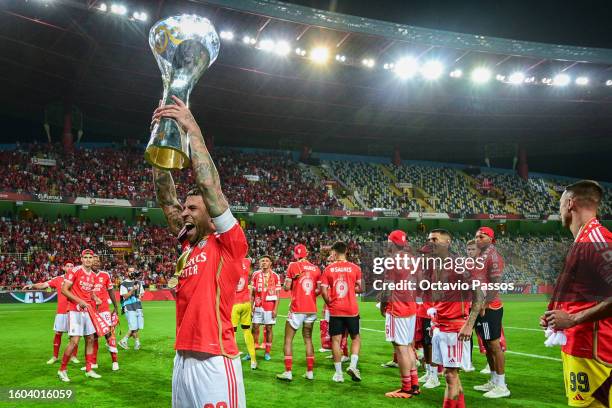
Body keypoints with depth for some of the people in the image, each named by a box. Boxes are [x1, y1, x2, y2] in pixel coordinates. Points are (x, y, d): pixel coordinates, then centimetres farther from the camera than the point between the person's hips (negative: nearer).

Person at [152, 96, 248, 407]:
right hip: (182, 360, 8)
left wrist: (192, 130, -13)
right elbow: (166, 198, 9)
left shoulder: (230, 244, -5)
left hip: (214, 364, -7)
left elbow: (209, 186, -15)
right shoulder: (189, 245, 13)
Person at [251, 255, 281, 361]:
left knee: (269, 328, 4)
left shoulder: (275, 276, -1)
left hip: (270, 306, -2)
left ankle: (267, 353, 12)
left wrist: (275, 309, -6)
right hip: (258, 306, 2)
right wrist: (251, 306, 2)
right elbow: (252, 292, 9)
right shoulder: (256, 274, 5)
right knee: (255, 328, 2)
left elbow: (277, 295, 0)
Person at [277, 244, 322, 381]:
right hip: (312, 309, 4)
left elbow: (287, 287, -5)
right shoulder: (316, 269, 6)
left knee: (288, 339, 5)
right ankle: (310, 372, 16)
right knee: (308, 339, 15)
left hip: (297, 309, -4)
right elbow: (319, 290, 7)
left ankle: (288, 372, 2)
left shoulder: (293, 266, -6)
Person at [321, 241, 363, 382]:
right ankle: (353, 365, 0)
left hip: (335, 311, 0)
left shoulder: (328, 269, -2)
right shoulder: (355, 268, -2)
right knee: (355, 337, 17)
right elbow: (361, 288, -2)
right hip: (352, 309, 0)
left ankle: (338, 373, 8)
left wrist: (329, 303, 10)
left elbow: (323, 291, -6)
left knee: (336, 340, 6)